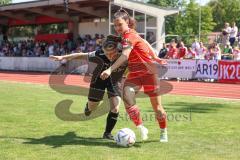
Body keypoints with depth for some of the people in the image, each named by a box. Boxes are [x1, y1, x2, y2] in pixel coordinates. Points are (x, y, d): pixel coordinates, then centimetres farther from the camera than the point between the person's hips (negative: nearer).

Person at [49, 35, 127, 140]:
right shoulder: (100, 55, -36)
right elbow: (82, 55, -23)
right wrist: (63, 57, -20)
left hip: (114, 81, 0)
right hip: (99, 78, 0)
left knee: (115, 108, -13)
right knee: (92, 107, 14)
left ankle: (107, 133, 9)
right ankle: (88, 107, 54)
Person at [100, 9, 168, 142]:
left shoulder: (130, 35, -20)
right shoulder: (128, 34, 6)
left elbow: (125, 56, -36)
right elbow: (145, 43, 16)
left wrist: (110, 70, -48)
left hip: (149, 71, -7)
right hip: (135, 73, 7)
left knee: (157, 106, 4)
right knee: (127, 97, -20)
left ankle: (164, 133, 25)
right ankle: (141, 128, -10)